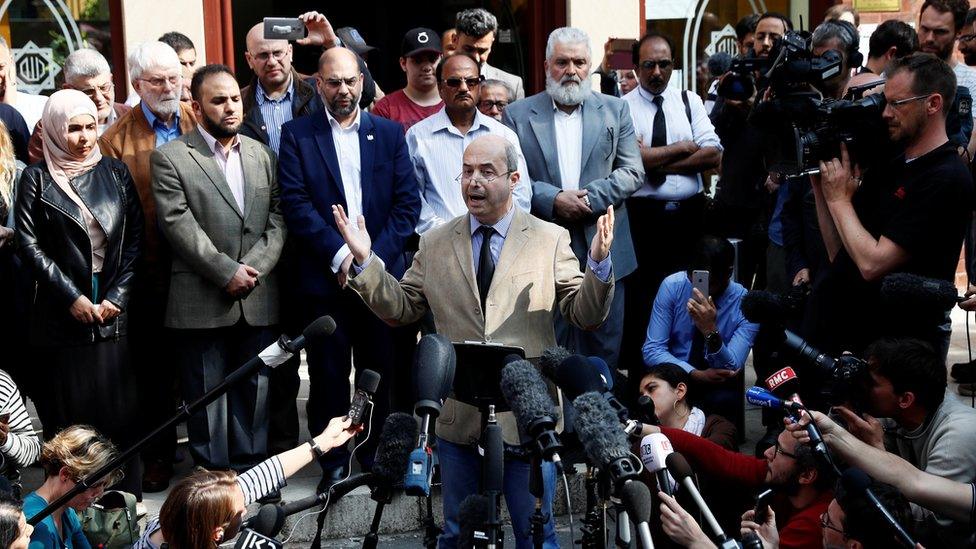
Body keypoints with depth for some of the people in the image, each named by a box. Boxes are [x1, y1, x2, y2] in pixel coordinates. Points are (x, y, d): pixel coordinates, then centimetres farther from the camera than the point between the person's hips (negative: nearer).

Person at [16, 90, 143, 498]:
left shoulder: (116, 173, 8)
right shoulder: (37, 178, 2)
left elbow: (135, 238, 6)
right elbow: (28, 244, -3)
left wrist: (117, 296, -4)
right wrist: (71, 296, -9)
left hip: (113, 312, 2)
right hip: (62, 315, -2)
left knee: (120, 410, 3)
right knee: (70, 417, 1)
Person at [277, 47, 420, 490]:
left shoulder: (390, 133, 10)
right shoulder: (297, 135, 5)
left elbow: (407, 202, 4)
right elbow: (296, 203, -5)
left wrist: (374, 257, -8)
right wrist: (340, 255, -13)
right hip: (324, 276, -1)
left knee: (380, 371, 6)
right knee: (328, 373, 2)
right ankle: (333, 462, 14)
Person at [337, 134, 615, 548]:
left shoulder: (551, 239, 0)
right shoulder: (435, 243, 7)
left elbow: (586, 315, -4)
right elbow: (401, 309, 9)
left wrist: (598, 262, -22)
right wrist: (367, 262, -4)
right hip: (458, 415, 3)